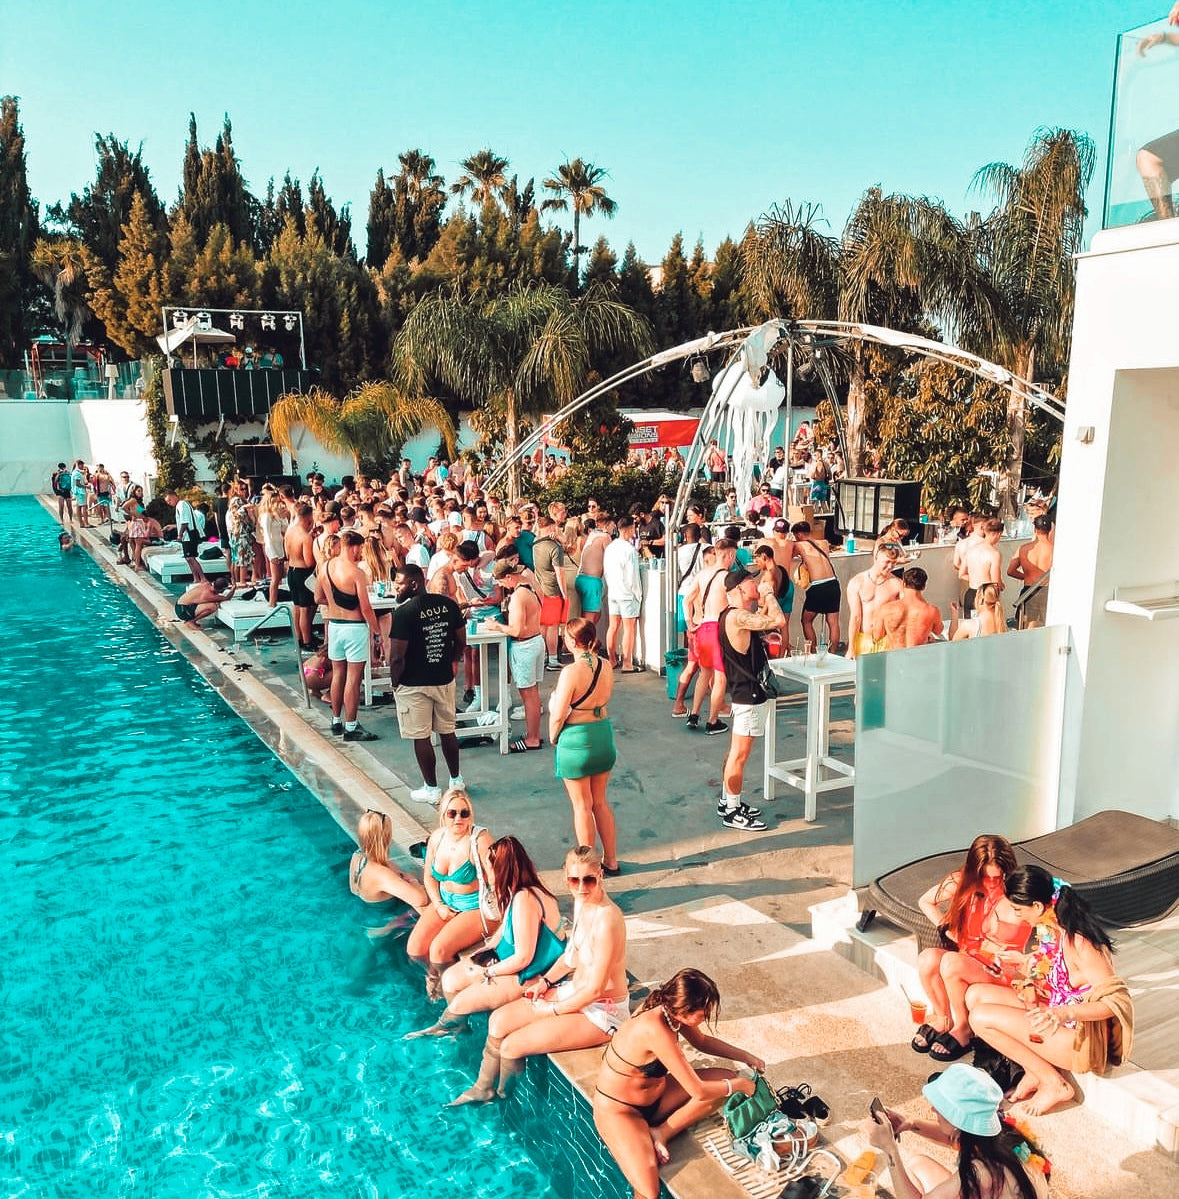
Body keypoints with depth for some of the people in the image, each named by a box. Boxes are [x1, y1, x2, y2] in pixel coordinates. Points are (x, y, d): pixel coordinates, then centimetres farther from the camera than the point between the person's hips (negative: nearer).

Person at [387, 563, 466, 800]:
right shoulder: (448, 604, -2)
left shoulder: (403, 612, -18)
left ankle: (431, 789, 15)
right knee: (447, 731, 19)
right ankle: (456, 780, 31)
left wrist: (395, 682, -4)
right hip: (444, 680, 6)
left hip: (414, 684, -6)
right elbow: (462, 642, 5)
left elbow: (397, 656, -18)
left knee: (420, 737, 7)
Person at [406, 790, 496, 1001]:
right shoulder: (437, 837, -1)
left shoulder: (480, 839, -20)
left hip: (477, 907, -6)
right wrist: (438, 905, 0)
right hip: (445, 903, 6)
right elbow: (429, 876, 13)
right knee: (414, 950, -9)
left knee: (438, 950, -22)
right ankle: (434, 973, 26)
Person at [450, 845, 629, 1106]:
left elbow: (595, 989, -26)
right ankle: (482, 1089, 26)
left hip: (602, 1011, -8)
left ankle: (503, 1098, 22)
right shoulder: (581, 901, -3)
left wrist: (551, 1010, -13)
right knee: (499, 1019, 4)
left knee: (512, 1045, -10)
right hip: (575, 990, 9)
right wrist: (546, 981, 4)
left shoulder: (606, 920, -30)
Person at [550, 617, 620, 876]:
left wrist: (553, 736, 1)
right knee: (600, 801, 20)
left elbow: (558, 716, -17)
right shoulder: (606, 666, -2)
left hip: (576, 739, -6)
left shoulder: (571, 672, -21)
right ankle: (611, 861, 29)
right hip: (604, 732, 6)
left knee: (582, 806, 9)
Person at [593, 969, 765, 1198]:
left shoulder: (669, 1009, -12)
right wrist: (738, 1085, -12)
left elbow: (702, 1041, 12)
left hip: (654, 1094, 9)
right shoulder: (656, 1030, -37)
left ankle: (660, 1134, -3)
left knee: (726, 1078, -4)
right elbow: (698, 1091, -28)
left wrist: (745, 1056, 4)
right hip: (618, 1110, -9)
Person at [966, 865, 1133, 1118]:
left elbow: (1118, 999, -28)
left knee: (981, 1017, -16)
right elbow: (1040, 968, 18)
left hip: (1081, 1037, -9)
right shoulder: (1048, 928, -1)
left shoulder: (1076, 942, -27)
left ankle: (1054, 1084, -3)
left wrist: (1065, 1014, -40)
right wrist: (1028, 984, -4)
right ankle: (1034, 1070, 5)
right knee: (976, 995, 1)